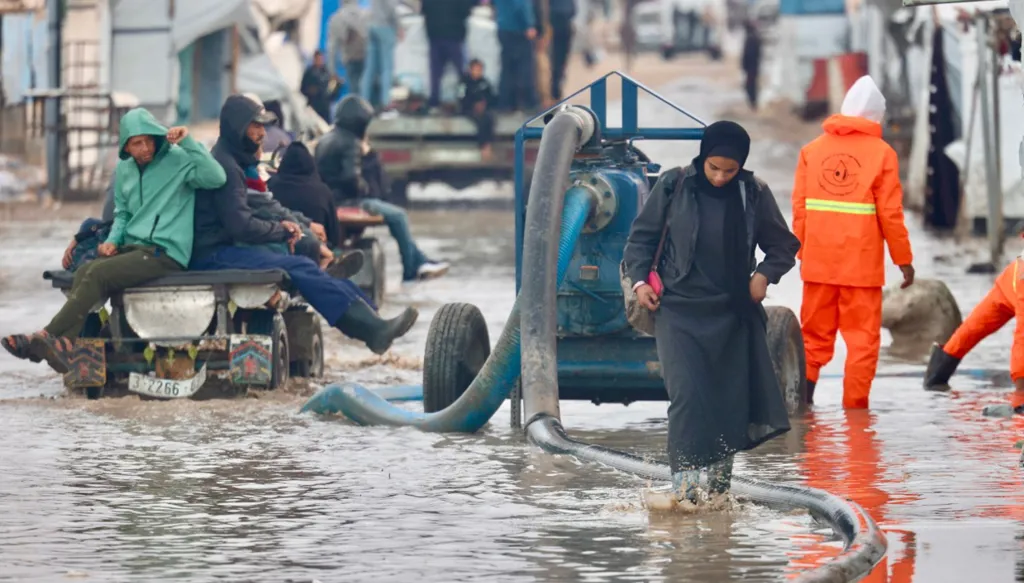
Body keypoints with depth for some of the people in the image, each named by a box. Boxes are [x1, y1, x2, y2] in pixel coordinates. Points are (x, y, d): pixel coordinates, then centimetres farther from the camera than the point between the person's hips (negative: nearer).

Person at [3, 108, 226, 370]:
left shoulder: (179, 160, -3)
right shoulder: (124, 170, 17)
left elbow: (216, 178, -19)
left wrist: (189, 143, -22)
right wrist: (113, 240, 7)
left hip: (166, 252, -7)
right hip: (133, 248, 7)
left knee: (99, 272, -26)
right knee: (85, 271, -23)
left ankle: (47, 337, -24)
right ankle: (66, 346, -34)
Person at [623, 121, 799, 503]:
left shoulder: (753, 195, 1)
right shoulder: (674, 187, -1)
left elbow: (783, 246, 12)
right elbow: (642, 236, 9)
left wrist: (765, 274, -6)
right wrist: (639, 279, -4)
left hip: (733, 313, 2)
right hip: (679, 310, -2)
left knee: (732, 397, 3)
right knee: (687, 393, -16)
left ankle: (719, 484, 15)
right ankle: (684, 482, -20)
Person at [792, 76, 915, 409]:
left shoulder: (813, 150, 6)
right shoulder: (881, 153, -4)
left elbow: (799, 207, 6)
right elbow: (890, 214, -5)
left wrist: (802, 252, 15)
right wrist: (904, 260, 4)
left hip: (819, 261, 3)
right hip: (862, 264, -3)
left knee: (815, 334, 13)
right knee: (862, 338, 4)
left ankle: (802, 391, 1)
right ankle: (855, 405, 1)